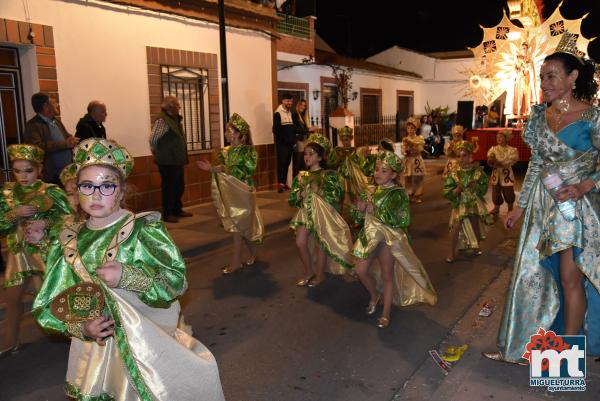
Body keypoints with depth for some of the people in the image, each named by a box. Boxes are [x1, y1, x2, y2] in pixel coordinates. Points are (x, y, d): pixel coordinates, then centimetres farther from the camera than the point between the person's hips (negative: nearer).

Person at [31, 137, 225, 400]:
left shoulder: (144, 230, -14)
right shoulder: (70, 240, 0)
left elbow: (177, 281, -16)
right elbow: (52, 305, 5)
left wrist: (127, 276, -27)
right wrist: (81, 327, -13)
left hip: (149, 343, -4)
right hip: (95, 346, 4)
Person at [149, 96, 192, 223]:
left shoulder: (175, 119, 11)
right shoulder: (162, 120, -16)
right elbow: (153, 140, -19)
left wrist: (182, 156, 14)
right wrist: (158, 154, -6)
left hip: (177, 160, 9)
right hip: (167, 161, -9)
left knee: (179, 186, 16)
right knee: (169, 187, 0)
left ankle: (177, 210, 29)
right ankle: (167, 214, 11)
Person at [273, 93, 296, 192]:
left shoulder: (290, 113, 15)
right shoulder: (278, 113, -8)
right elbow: (276, 130, -13)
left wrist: (294, 140, 7)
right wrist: (284, 140, -14)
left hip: (290, 143, 7)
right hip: (281, 143, -7)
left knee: (287, 163, 9)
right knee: (281, 163, -8)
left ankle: (284, 183, 14)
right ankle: (280, 183, -8)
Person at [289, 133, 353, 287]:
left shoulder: (329, 175, -5)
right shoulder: (301, 176, 9)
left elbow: (338, 196, -15)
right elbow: (291, 198, 9)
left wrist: (319, 191, -19)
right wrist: (300, 194, -11)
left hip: (323, 214, -4)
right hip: (306, 212, 5)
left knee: (320, 245, 3)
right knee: (300, 243, -2)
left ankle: (320, 274, 23)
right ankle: (308, 271, 21)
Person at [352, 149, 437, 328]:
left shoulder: (398, 193, -13)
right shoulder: (372, 191, 6)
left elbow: (398, 219, -23)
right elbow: (363, 216, 15)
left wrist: (375, 210, -22)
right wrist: (361, 209, -7)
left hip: (388, 238, -6)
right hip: (370, 235, 6)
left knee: (387, 276, 6)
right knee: (361, 271, 7)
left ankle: (386, 313, 21)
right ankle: (374, 296, 36)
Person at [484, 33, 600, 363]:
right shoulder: (540, 115, 6)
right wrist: (520, 206, 12)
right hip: (543, 204, 5)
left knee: (571, 278, 3)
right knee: (532, 274, 10)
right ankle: (518, 347, 24)